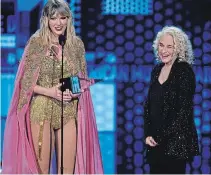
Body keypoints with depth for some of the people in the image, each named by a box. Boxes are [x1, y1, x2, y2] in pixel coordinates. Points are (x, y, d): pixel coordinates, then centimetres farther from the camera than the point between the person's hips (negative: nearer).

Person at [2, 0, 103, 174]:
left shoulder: (76, 44, 6)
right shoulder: (36, 42, -2)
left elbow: (82, 80, 14)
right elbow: (26, 82, -4)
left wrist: (74, 93, -7)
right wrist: (50, 91, -17)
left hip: (69, 113, 3)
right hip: (41, 111, -2)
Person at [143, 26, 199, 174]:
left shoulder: (184, 71, -8)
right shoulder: (157, 70, 11)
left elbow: (183, 111, -14)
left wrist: (160, 137, -11)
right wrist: (148, 135, 1)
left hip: (175, 143, -6)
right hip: (155, 143, 6)